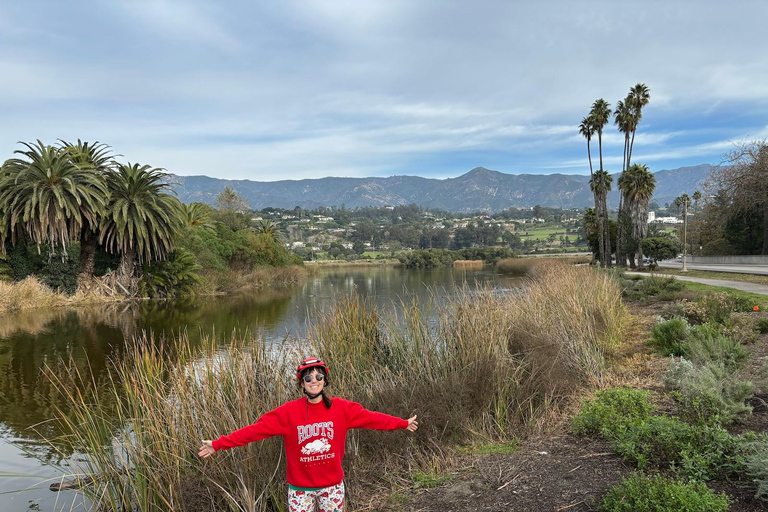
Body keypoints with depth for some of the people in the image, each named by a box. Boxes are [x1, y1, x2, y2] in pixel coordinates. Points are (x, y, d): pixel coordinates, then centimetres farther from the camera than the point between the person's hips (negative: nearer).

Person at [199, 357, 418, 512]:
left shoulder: (341, 408, -9)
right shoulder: (288, 412, -13)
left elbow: (371, 417, -5)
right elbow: (256, 429, -15)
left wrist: (403, 424, -3)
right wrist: (219, 444, -19)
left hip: (332, 485, 1)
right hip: (300, 487, -1)